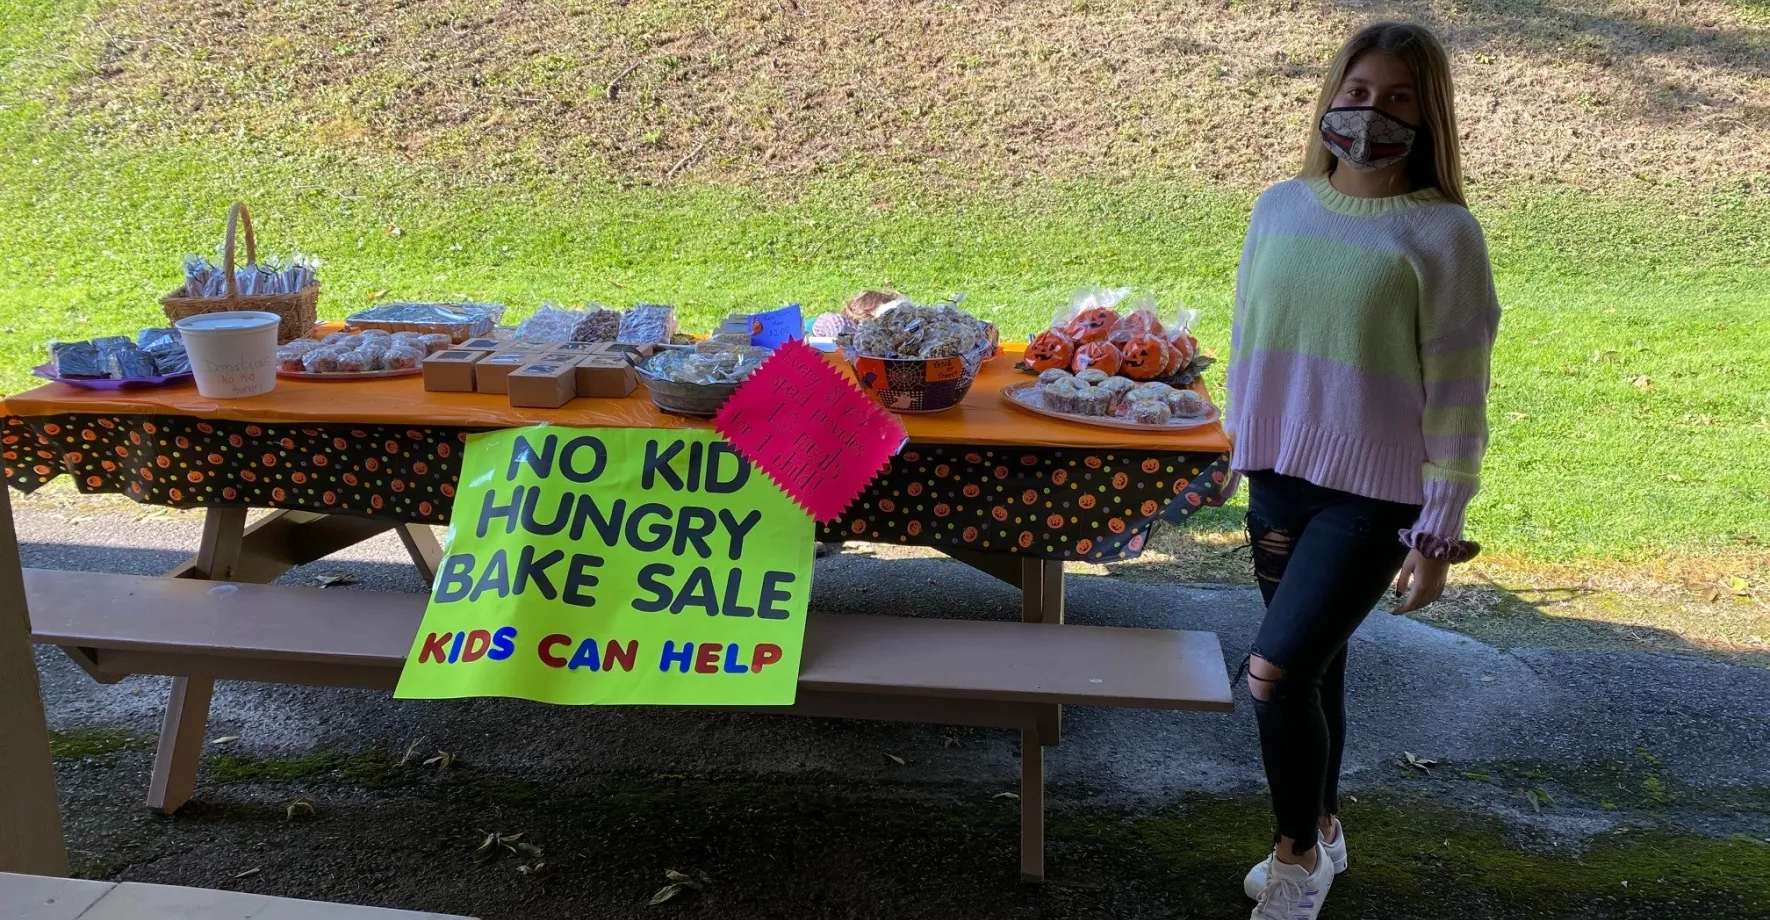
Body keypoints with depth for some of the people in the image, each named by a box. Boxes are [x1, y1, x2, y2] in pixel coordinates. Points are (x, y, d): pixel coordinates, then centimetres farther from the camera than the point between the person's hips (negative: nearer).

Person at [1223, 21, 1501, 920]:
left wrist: (1437, 532, -7)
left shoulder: (1443, 233, -9)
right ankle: (1318, 832, 38)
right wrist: (1249, 455, 13)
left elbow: (1456, 392, -8)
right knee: (1313, 668, 16)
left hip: (1372, 495, -4)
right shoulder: (1280, 207, 3)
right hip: (1278, 481, 4)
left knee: (1277, 671, -11)